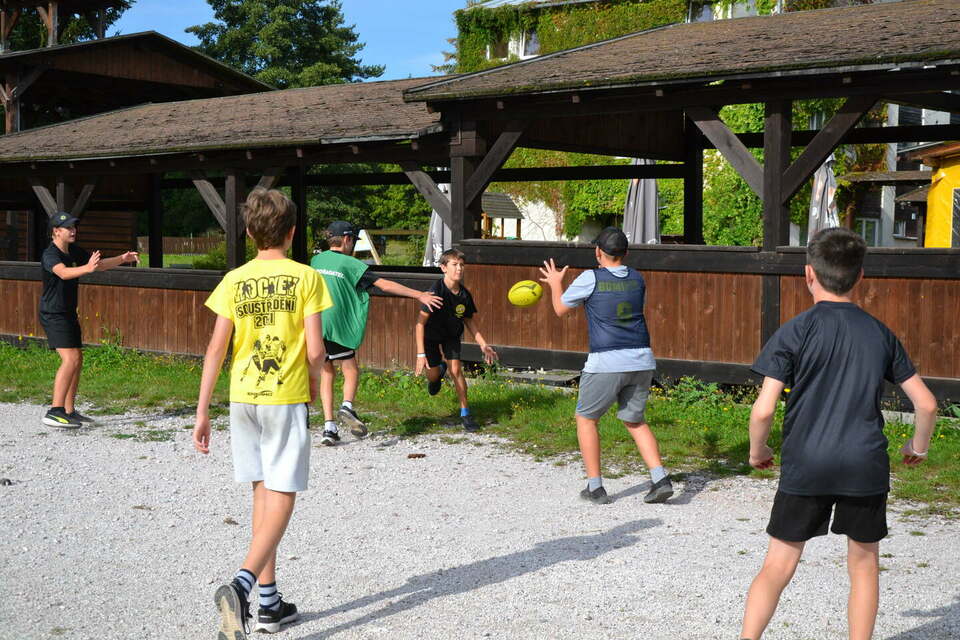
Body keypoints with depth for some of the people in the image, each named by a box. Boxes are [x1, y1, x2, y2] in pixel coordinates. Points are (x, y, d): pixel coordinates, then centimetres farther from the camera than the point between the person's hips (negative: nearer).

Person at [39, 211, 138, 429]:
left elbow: (100, 265, 19)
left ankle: (69, 411, 21)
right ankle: (55, 412, -23)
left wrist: (122, 259, 4)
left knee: (77, 360, 13)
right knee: (70, 359, -21)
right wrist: (87, 268, -56)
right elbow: (63, 272, -39)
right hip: (53, 314, -10)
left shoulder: (74, 251, 9)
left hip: (69, 314, 10)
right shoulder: (50, 255, -18)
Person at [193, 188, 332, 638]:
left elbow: (216, 348, -1)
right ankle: (241, 584, -22)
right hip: (286, 399, -4)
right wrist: (311, 386, 11)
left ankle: (269, 603, 19)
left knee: (263, 495, 14)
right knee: (281, 499, -1)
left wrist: (202, 411, 3)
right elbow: (315, 349, -9)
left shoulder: (234, 281, 2)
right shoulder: (305, 278, -6)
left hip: (243, 398, 4)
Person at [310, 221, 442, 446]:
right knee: (351, 371, 8)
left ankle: (329, 427, 4)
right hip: (335, 326, -5)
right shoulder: (350, 264, -4)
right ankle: (347, 406, -21)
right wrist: (419, 295, -4)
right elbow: (385, 284, -7)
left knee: (327, 373, 13)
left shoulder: (316, 261, 12)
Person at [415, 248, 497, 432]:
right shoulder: (436, 291, -30)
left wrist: (483, 345, -2)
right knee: (433, 375, 0)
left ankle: (465, 413, 0)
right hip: (431, 334, -2)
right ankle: (440, 368, 40)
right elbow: (421, 322, -28)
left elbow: (468, 321, 2)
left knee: (456, 369, -13)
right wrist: (421, 354, -32)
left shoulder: (464, 294, -16)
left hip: (452, 334, 2)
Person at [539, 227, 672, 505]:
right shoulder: (637, 279, 10)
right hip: (642, 360, 5)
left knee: (586, 419, 13)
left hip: (606, 363, -5)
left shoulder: (591, 278, -5)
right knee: (635, 420, 19)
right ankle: (660, 479, 3)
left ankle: (595, 487, 10)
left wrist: (555, 284, 27)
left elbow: (561, 309, 7)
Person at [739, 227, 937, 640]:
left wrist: (757, 451, 8)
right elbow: (926, 404, 8)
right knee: (864, 564, 16)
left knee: (778, 567, 6)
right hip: (866, 467, 2)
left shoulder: (795, 332, -5)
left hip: (805, 467, -2)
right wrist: (918, 447, 26)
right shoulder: (881, 334, 6)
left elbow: (763, 409, -11)